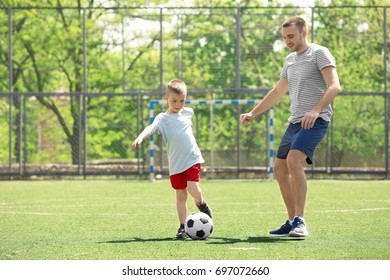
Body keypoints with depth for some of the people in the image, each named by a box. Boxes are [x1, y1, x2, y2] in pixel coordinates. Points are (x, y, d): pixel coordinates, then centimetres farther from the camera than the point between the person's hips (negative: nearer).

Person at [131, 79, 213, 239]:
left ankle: (201, 203, 15)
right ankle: (182, 227, 11)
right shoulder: (163, 118, -6)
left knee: (193, 189, -17)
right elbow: (151, 128, -26)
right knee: (180, 195, 3)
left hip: (192, 159, 1)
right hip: (176, 164, -1)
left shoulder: (188, 112, 7)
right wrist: (140, 138, -41)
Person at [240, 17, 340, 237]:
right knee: (280, 168, 9)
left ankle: (300, 222, -28)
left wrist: (316, 110, -33)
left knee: (294, 161, -27)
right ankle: (293, 223, 15)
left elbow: (334, 86, -18)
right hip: (295, 121, 9)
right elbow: (278, 92, 32)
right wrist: (253, 114, 29)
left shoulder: (319, 53, -6)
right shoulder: (290, 60, 20)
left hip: (316, 120, -9)